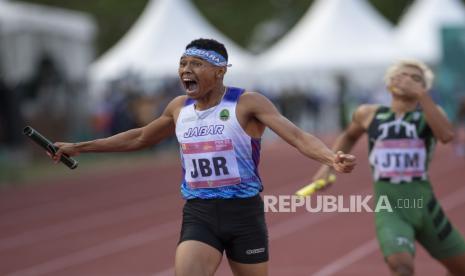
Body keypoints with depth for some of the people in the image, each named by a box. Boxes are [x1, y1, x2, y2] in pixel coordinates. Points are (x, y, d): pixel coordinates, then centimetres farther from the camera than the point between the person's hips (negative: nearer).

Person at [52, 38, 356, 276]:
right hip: (199, 215, 3)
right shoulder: (179, 107, 8)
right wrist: (80, 147, 28)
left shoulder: (247, 103, -9)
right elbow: (140, 138, 25)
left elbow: (299, 137, -20)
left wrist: (332, 157, -41)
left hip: (244, 213, -3)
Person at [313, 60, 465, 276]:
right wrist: (328, 166, 19)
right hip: (389, 210, -1)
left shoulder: (429, 113, 3)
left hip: (423, 206, 1)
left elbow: (447, 135, -21)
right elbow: (348, 137, 31)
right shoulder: (369, 115, 8)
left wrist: (421, 95, -23)